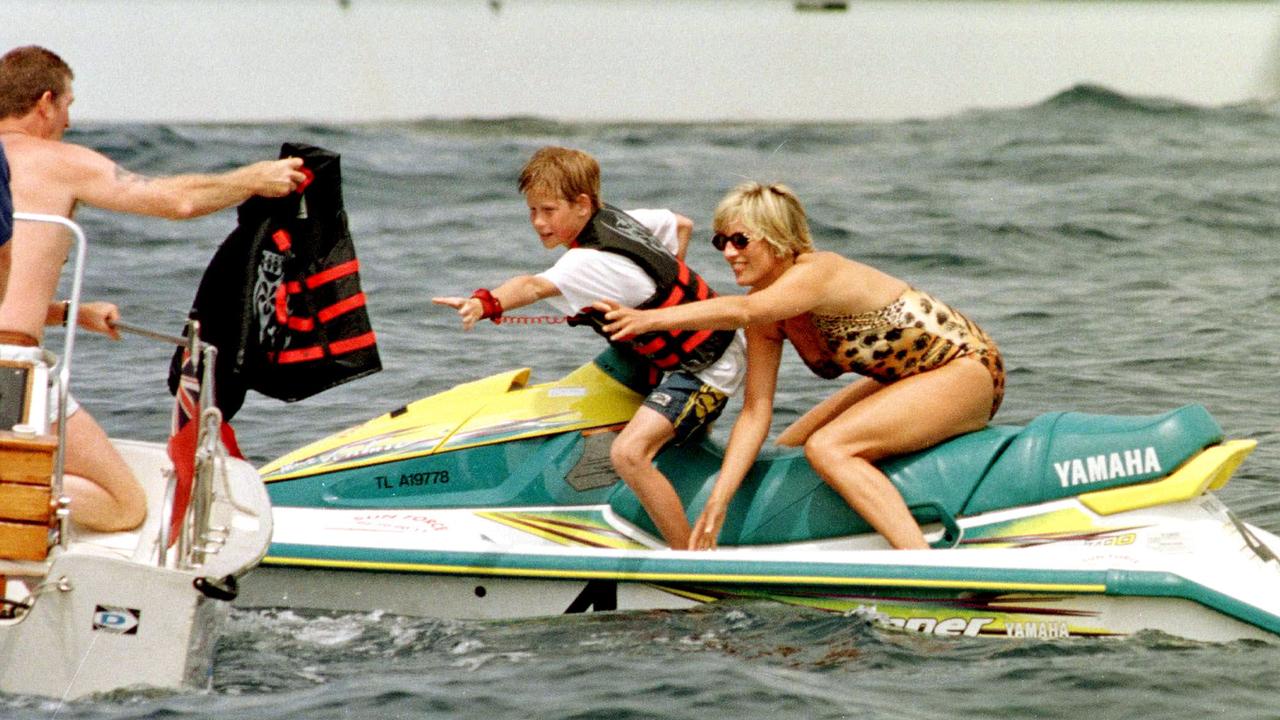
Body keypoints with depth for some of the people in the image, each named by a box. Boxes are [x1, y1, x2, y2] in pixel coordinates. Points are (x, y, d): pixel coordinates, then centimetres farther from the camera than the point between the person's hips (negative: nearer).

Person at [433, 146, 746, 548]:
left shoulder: (590, 263, -31)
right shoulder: (616, 218, -3)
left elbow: (534, 287, -52)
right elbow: (681, 225, 15)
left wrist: (485, 304, -68)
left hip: (706, 367, -11)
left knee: (629, 453, -26)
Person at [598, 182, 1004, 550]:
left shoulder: (817, 273, -25)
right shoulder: (768, 310, -1)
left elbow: (741, 312, -44)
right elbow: (756, 409, -6)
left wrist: (651, 319, -54)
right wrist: (717, 503, -15)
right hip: (908, 380, 10)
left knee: (827, 447, -25)